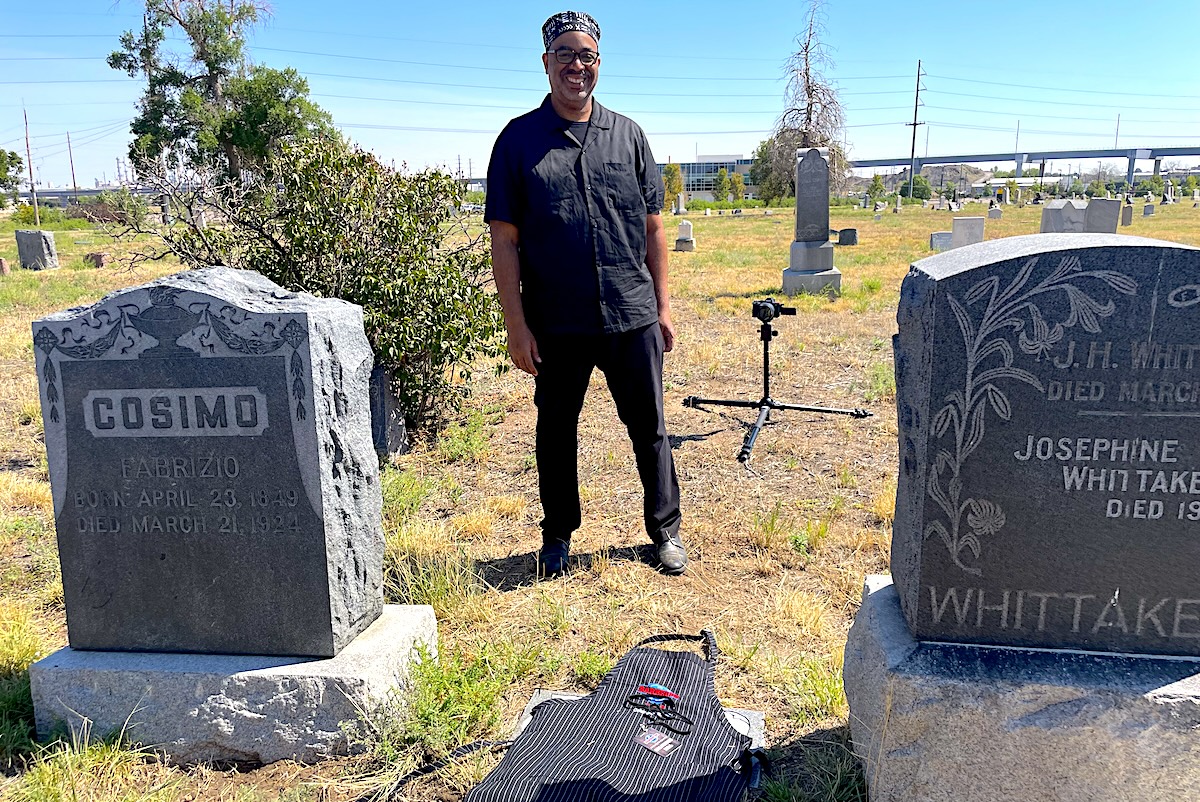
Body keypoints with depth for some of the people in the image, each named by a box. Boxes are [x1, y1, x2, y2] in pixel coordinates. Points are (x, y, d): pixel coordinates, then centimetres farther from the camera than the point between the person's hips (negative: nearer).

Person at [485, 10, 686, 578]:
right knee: (556, 430, 12)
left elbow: (652, 228, 10)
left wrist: (662, 306, 6)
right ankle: (557, 536, 31)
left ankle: (666, 531, 27)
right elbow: (504, 240, -3)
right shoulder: (518, 140, 1)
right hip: (555, 324, -1)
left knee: (649, 429, 10)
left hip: (633, 317, 2)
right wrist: (517, 326, -8)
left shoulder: (627, 135, 7)